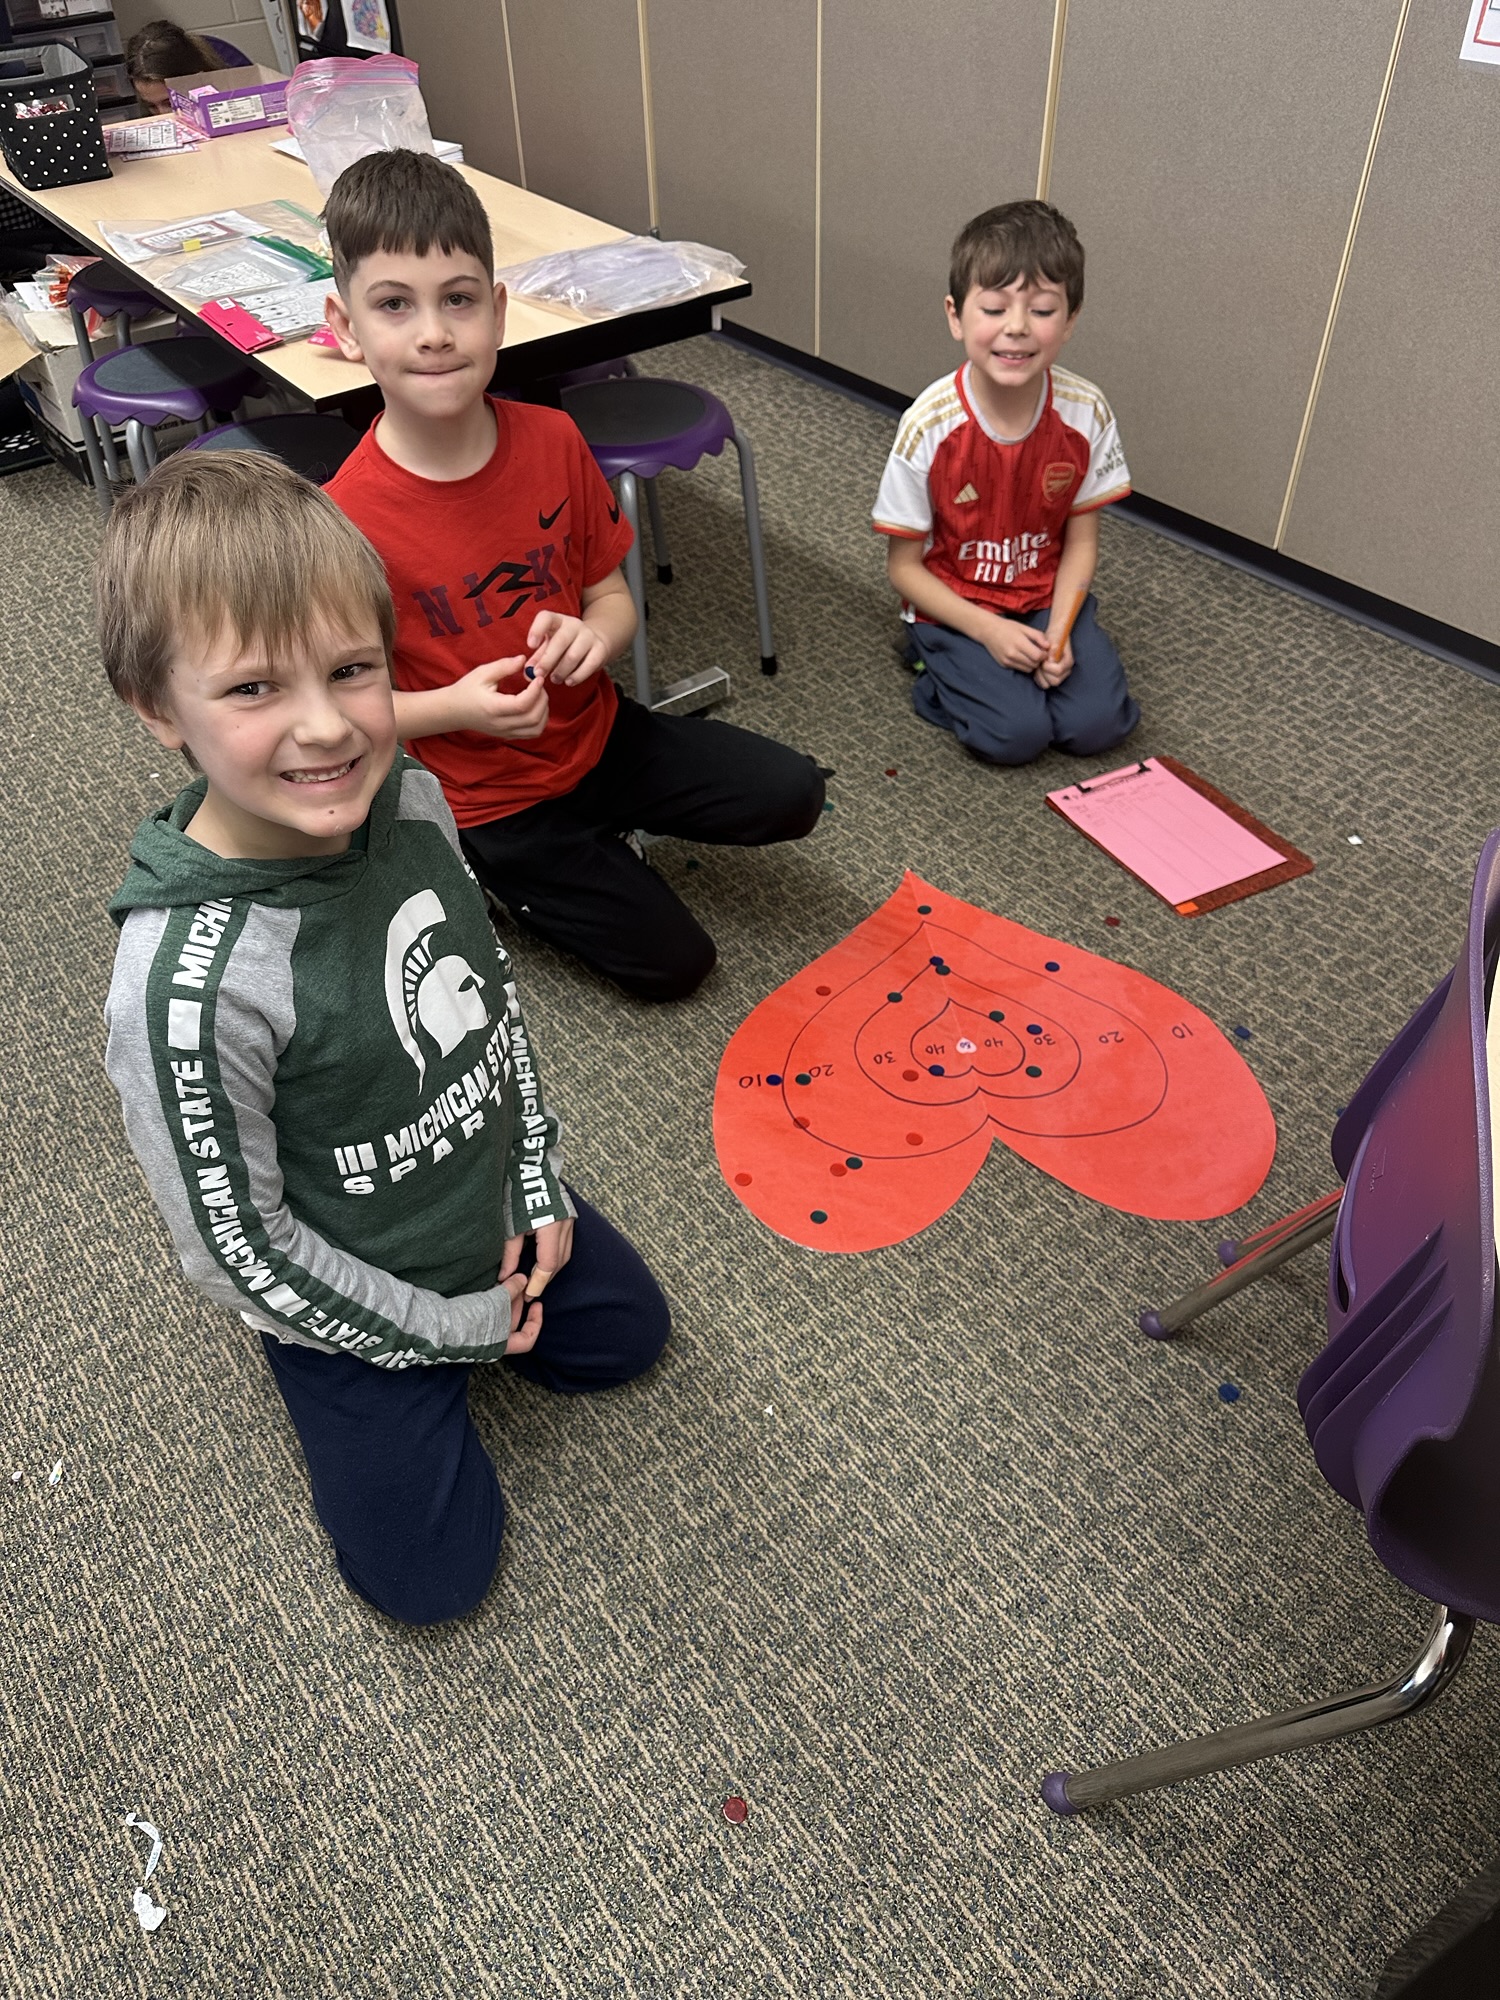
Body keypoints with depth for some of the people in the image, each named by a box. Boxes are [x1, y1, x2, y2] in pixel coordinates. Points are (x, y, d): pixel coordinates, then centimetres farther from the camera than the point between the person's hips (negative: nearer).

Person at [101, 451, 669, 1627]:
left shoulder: (410, 799, -19)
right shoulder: (188, 985, -38)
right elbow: (239, 1246, -24)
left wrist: (540, 1180, 1)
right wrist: (452, 1327, -12)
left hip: (498, 1207, 5)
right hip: (355, 1305, -5)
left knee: (632, 1336, 24)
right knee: (434, 1579, 12)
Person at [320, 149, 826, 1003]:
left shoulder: (553, 440, -10)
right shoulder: (349, 519, -23)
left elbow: (612, 597, 1)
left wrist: (590, 637, -22)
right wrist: (456, 708, -30)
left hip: (599, 732, 4)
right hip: (488, 796, -4)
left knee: (791, 795, -3)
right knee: (673, 961, -3)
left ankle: (600, 830, 17)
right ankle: (514, 878, 20)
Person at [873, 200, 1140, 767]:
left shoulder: (1085, 413, -14)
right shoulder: (929, 425, -21)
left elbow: (1080, 540, -2)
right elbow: (905, 565, -12)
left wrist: (1059, 631, -17)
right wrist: (988, 631, -21)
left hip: (1046, 598, 3)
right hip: (954, 607, -2)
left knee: (1097, 723, -15)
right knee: (1016, 732, -21)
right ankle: (937, 660, 8)